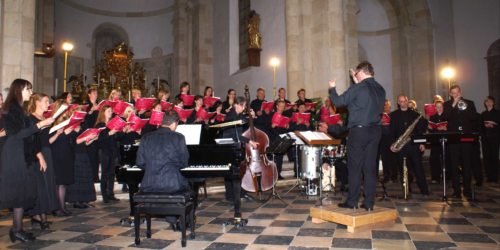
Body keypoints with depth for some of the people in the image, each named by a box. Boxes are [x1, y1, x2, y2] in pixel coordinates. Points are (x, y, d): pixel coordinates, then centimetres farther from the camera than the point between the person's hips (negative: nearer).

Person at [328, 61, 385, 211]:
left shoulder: (358, 88, -10)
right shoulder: (380, 89, 9)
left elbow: (338, 102, -6)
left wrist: (332, 89, 12)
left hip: (359, 131, -6)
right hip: (375, 131, 6)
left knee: (354, 167, 2)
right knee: (370, 167, 8)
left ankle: (352, 201, 8)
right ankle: (369, 202, 12)